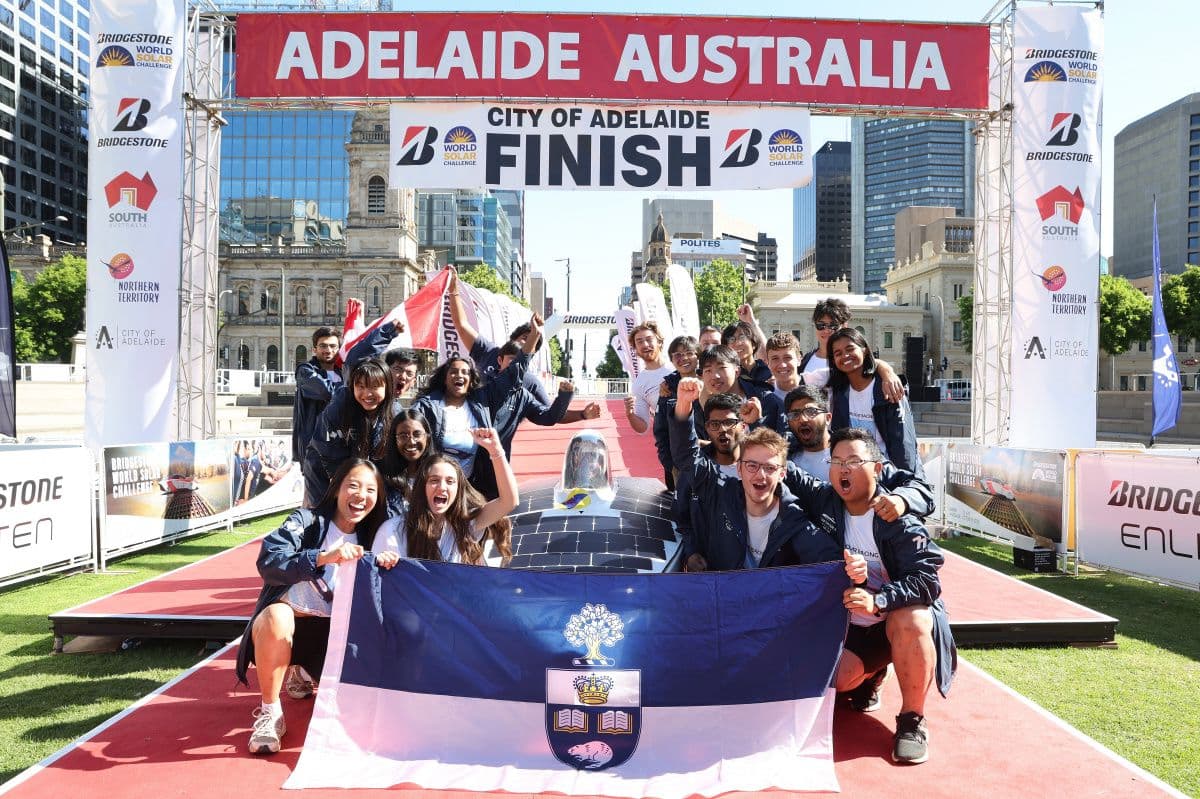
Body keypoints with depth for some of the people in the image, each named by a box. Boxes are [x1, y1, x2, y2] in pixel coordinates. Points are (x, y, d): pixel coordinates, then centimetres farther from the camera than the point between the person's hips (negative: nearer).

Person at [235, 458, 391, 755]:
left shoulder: (367, 540, 4)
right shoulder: (306, 521, -11)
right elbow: (268, 562, -28)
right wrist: (322, 557, -43)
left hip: (329, 634, 5)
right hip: (284, 623, -5)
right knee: (278, 616, -38)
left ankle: (305, 673, 19)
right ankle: (270, 714, -20)